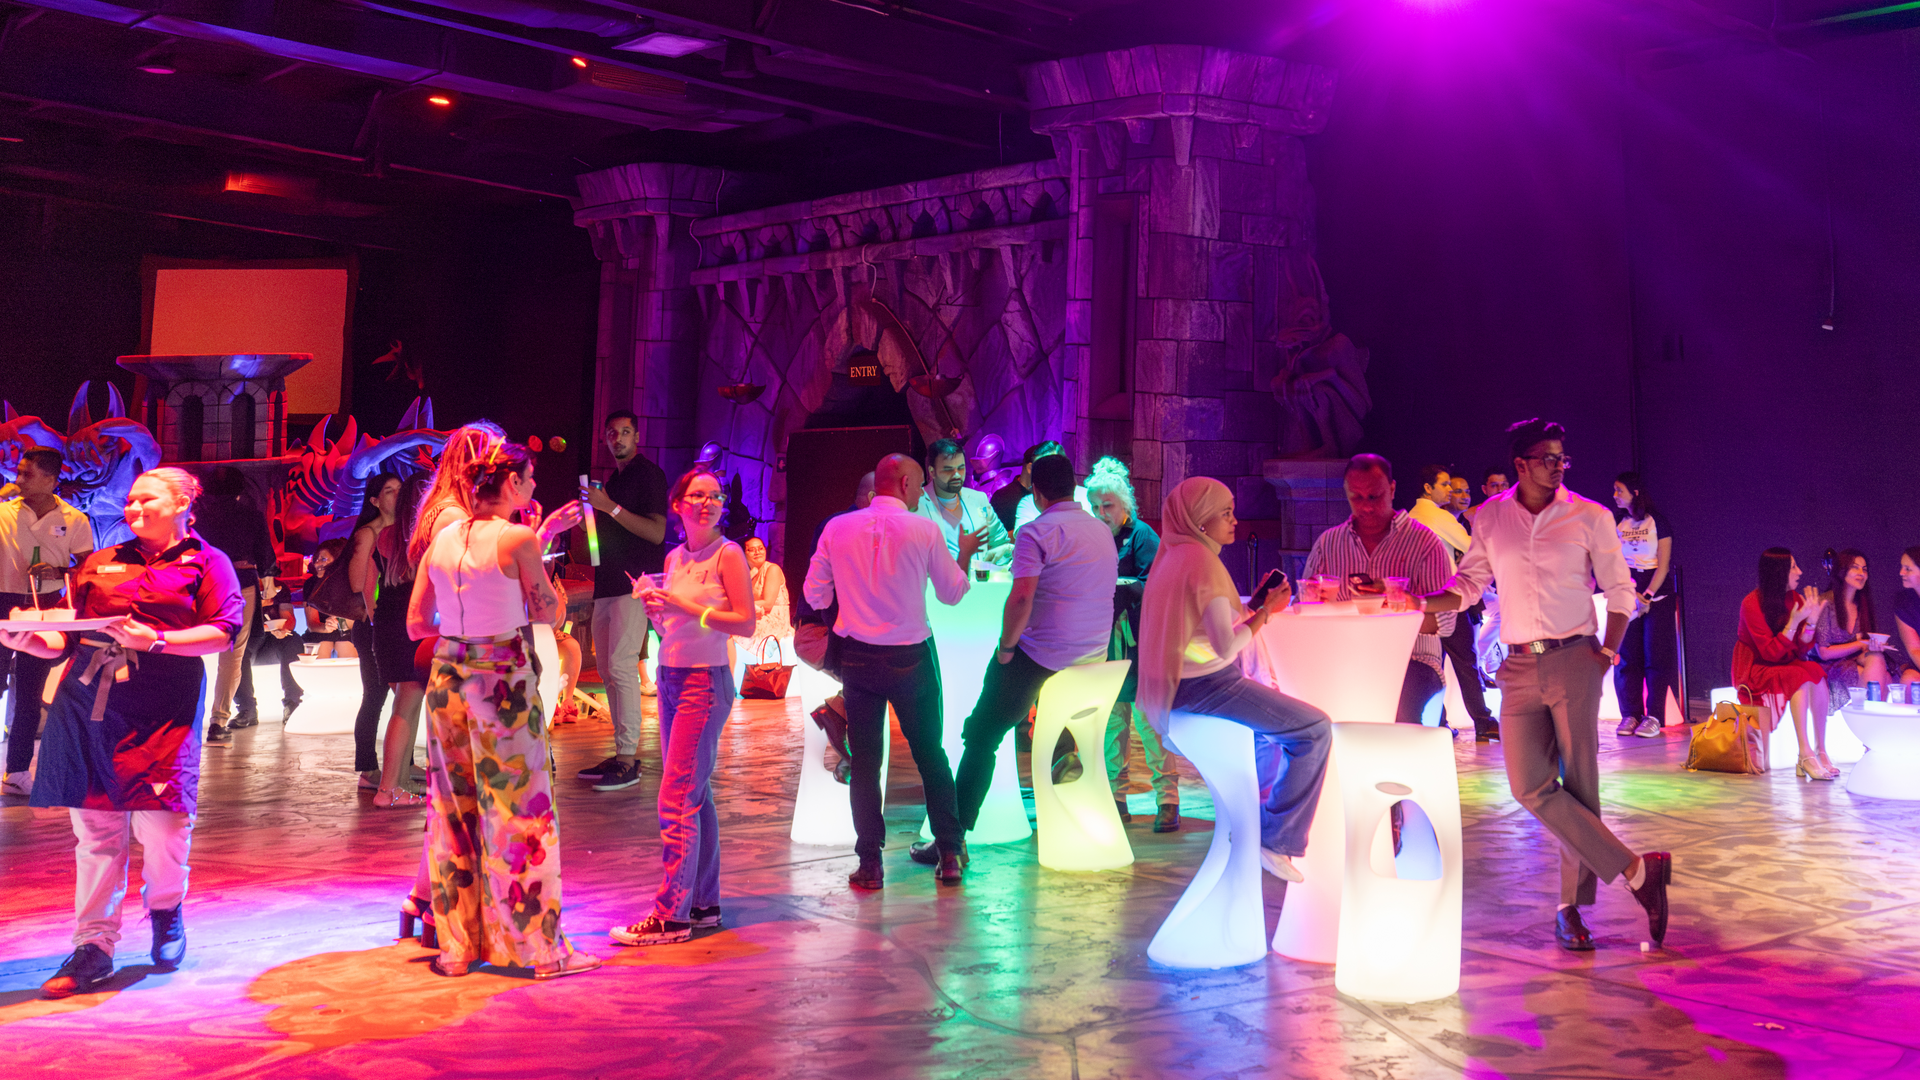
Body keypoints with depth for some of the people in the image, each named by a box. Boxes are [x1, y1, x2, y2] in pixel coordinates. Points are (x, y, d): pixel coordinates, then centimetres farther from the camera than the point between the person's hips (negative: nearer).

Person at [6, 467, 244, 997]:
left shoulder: (205, 562, 9)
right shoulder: (101, 563, 21)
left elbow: (224, 633, -5)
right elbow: (67, 637, 19)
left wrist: (155, 641, -16)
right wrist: (26, 639, -1)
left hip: (163, 710, -3)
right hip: (88, 705, 4)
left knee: (161, 827, -6)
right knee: (95, 829, 3)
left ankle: (166, 913, 23)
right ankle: (94, 945, 10)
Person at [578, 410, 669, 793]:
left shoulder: (648, 474, -4)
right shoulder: (611, 481, 22)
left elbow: (656, 532, -14)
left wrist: (610, 507, -17)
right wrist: (590, 514, 13)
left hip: (635, 582, -9)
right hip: (608, 584, 9)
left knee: (621, 665, -15)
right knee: (607, 669, 8)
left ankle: (628, 759, -14)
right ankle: (622, 755, 13)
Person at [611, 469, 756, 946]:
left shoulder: (728, 554, -7)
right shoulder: (674, 558, 12)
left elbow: (746, 623, -13)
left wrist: (685, 607, -18)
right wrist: (653, 605, -1)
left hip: (705, 682, -7)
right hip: (669, 676, 7)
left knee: (677, 799, -9)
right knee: (696, 795, 11)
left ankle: (672, 914, -6)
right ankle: (704, 902, 19)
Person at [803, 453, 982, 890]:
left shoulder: (837, 528, -2)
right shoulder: (924, 530, -7)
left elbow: (815, 595, 3)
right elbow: (952, 594, 3)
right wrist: (965, 552, 20)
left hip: (857, 656, 1)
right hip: (911, 656, -1)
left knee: (865, 759, 7)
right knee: (931, 754, 12)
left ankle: (870, 864, 7)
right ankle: (950, 855, 16)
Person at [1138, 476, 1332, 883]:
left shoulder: (1172, 557, 12)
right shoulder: (1202, 561, -17)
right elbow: (1226, 646, -22)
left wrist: (1255, 604, 12)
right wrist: (1266, 611, -11)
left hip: (1177, 687, 10)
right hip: (1207, 685, -10)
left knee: (1275, 708, 34)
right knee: (1315, 728, -9)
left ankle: (1256, 816, 41)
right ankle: (1277, 840, -6)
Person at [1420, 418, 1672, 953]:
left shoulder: (1590, 517, 4)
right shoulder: (1490, 518, 9)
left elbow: (1620, 590, 9)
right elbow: (1468, 585, 15)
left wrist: (1607, 652, -2)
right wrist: (1417, 600, 0)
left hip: (1574, 661, -2)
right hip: (1519, 668, 2)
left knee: (1579, 784, -3)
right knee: (1530, 785, -10)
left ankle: (1571, 904, 9)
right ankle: (1637, 870, -3)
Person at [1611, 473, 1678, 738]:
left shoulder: (1658, 522, -1)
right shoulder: (1617, 524, 9)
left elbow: (1663, 565, -5)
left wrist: (1647, 596, -14)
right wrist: (1631, 594, -9)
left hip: (1657, 596, -3)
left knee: (1656, 657, -5)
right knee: (1627, 656, -2)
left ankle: (1654, 717, -4)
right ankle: (1630, 715, 2)